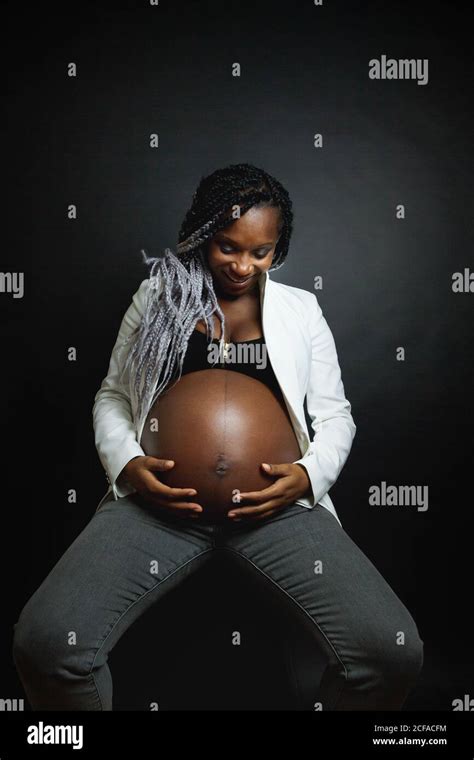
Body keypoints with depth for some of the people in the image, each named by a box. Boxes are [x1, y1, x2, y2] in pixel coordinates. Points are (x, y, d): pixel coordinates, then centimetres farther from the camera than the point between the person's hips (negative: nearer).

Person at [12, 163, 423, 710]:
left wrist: (310, 473, -7)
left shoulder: (300, 309, 15)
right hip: (160, 500, 0)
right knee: (44, 641, -25)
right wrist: (126, 463, -4)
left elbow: (335, 415, 15)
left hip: (278, 502, 1)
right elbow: (111, 396, 16)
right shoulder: (158, 295, 15)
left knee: (393, 649, -22)